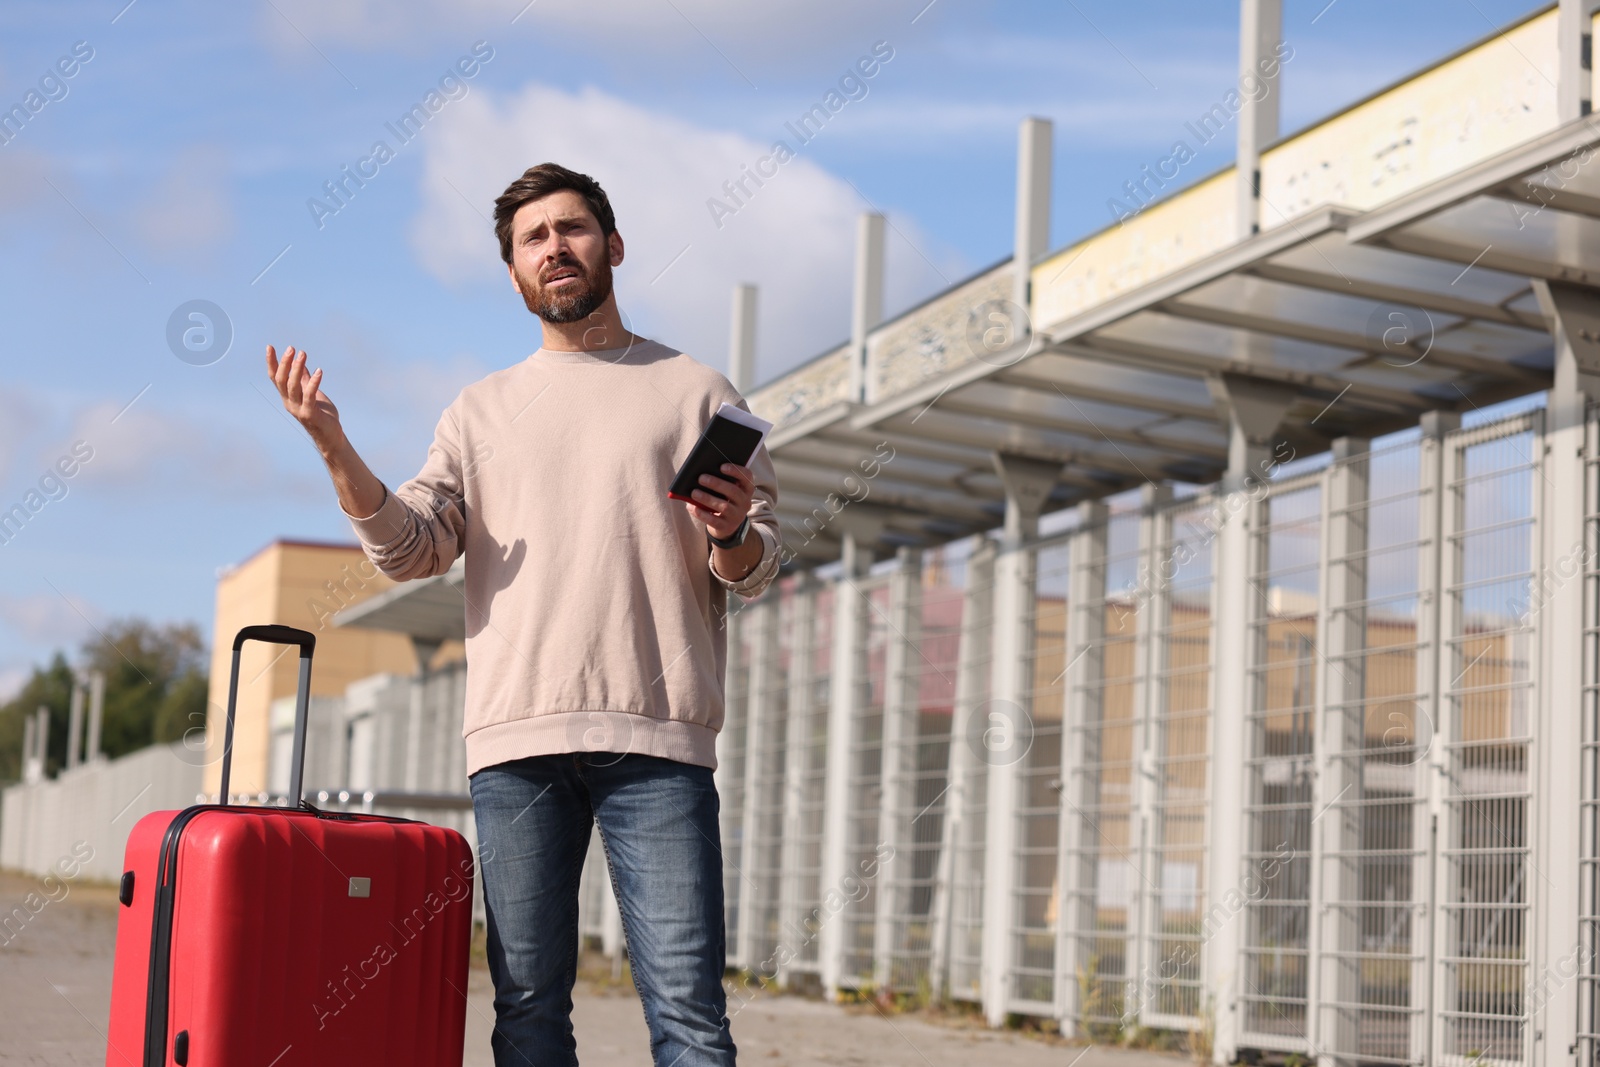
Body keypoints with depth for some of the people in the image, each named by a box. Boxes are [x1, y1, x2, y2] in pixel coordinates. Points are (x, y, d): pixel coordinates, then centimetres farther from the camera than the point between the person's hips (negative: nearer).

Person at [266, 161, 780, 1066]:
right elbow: (411, 548, 9)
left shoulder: (697, 391, 15)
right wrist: (336, 449, -5)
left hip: (658, 733, -2)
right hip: (517, 732, 2)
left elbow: (757, 570, 11)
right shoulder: (482, 411, 20)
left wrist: (733, 536, -12)